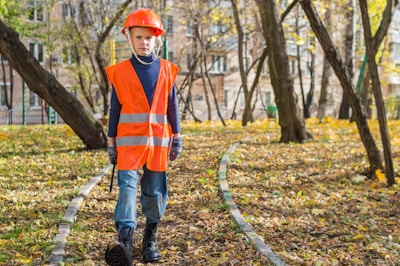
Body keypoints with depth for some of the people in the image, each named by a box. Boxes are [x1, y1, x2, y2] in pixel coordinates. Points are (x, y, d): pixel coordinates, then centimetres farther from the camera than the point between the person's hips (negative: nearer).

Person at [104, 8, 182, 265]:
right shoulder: (120, 71, 2)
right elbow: (115, 109, 5)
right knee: (127, 185, -13)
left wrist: (177, 138, 7)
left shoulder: (166, 70, 6)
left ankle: (151, 237, 23)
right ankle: (125, 239, -20)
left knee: (155, 189, 8)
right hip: (129, 140, -2)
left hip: (159, 140, 2)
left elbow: (173, 106, 9)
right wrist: (111, 142, 4)